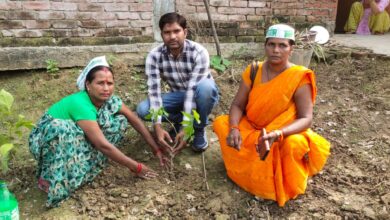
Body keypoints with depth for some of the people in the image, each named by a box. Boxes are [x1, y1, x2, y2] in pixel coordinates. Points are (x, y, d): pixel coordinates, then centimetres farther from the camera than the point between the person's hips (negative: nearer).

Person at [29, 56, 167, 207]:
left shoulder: (109, 100, -14)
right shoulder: (80, 104, -34)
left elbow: (135, 120, -6)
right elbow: (103, 145, -36)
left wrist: (156, 149, -9)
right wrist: (136, 167, -30)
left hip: (77, 138, 6)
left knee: (120, 121, -9)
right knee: (64, 129, -41)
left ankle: (82, 163, -9)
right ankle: (50, 179, -20)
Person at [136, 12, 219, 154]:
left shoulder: (199, 53, -27)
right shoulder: (154, 56, -18)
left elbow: (193, 90, -33)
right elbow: (154, 91, -23)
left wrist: (186, 128, -38)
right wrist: (158, 126, -36)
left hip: (200, 96, -2)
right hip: (178, 96, 3)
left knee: (205, 86, -39)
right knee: (143, 110, -23)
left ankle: (199, 129, -13)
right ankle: (179, 121, 1)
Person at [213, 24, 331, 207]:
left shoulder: (299, 78, -19)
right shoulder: (253, 71, -9)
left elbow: (306, 118, -24)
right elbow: (237, 105, -7)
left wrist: (277, 134, -42)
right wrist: (234, 129, -29)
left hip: (286, 134, -4)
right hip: (251, 130, 4)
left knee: (293, 144, -37)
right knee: (221, 123, -15)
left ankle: (287, 185, -4)